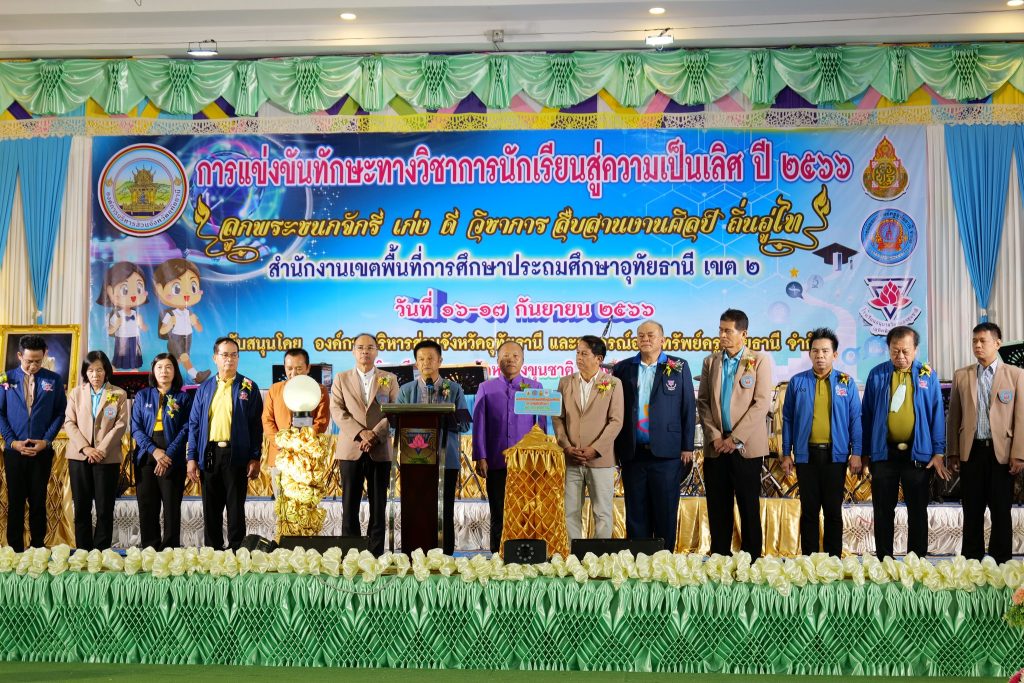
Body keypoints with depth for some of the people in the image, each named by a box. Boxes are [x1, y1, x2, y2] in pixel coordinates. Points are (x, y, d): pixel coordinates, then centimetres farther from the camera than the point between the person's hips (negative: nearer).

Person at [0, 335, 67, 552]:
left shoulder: (53, 380, 2)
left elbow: (60, 413, 3)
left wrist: (46, 440, -7)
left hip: (42, 450, 0)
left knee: (38, 501, 5)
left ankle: (38, 548, 12)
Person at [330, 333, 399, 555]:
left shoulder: (389, 379, 11)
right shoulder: (341, 379, 11)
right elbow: (337, 410, 0)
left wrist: (375, 435, -13)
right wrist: (361, 433, -13)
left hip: (380, 451, 0)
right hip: (350, 449, 0)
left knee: (378, 506, 1)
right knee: (350, 506, 0)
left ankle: (376, 552, 5)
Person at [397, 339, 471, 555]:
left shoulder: (454, 389, 7)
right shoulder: (406, 391, 10)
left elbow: (464, 424, -1)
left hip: (447, 458, -1)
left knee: (445, 512, 3)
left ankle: (446, 557, 9)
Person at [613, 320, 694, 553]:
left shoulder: (678, 367, 5)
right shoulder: (623, 368, 9)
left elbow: (688, 409, 4)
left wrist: (687, 447, -1)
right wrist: (615, 448, 3)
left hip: (666, 452, -2)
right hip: (633, 453, 2)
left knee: (666, 513, 2)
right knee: (636, 514, 6)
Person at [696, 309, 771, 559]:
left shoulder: (759, 361, -1)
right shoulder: (710, 362, 12)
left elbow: (762, 403, -8)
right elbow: (703, 402, 9)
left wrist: (735, 438, -13)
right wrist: (714, 436, -5)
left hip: (745, 446, -3)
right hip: (716, 446, 4)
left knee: (749, 508, 0)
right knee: (718, 508, 5)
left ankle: (751, 560, 7)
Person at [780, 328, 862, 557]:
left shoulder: (846, 383, 3)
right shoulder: (798, 382, 4)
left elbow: (855, 419, 3)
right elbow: (787, 419, 5)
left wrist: (856, 453, -3)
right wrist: (786, 453, 2)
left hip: (835, 454, 0)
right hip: (806, 454, 0)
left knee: (833, 510, 5)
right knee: (809, 510, 6)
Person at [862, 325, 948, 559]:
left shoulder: (927, 375, 1)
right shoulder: (877, 374, 3)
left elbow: (936, 414, 1)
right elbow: (866, 414, 5)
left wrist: (938, 452, -4)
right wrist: (864, 452, 4)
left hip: (918, 454, 0)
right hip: (884, 453, 1)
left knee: (918, 512, 7)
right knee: (883, 512, 7)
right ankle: (883, 562, 15)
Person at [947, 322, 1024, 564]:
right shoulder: (961, 375, 9)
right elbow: (954, 416, 9)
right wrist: (952, 452, 4)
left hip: (1001, 451, -2)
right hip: (971, 451, 2)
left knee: (1001, 511, 3)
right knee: (972, 511, 6)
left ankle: (1001, 563, 10)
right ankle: (971, 561, 12)